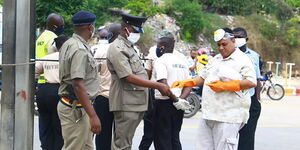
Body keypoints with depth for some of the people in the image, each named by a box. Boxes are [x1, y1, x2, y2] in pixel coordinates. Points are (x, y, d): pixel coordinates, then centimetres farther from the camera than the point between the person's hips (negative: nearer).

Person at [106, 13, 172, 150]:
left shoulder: (128, 47, 19)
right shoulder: (117, 48, -13)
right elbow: (129, 77, -21)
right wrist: (158, 86, -22)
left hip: (134, 103, 10)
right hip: (126, 104, -10)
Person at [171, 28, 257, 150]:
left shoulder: (242, 60, -3)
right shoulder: (214, 60, 20)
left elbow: (251, 82, -14)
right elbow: (203, 77, 27)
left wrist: (225, 86, -17)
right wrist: (185, 83, 10)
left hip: (227, 117, -7)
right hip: (208, 115, 7)